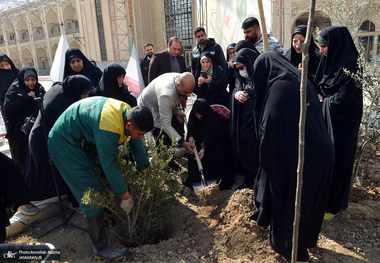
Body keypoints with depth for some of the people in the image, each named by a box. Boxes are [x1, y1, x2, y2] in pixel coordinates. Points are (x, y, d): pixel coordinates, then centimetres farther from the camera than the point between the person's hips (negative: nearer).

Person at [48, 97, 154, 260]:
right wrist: (126, 197, -20)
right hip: (63, 142, -9)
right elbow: (109, 166, -31)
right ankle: (100, 248, 3)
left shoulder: (128, 113, -11)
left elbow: (137, 144, 1)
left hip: (81, 139, 9)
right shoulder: (109, 127, -37)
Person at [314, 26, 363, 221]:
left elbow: (344, 97, -22)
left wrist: (323, 101, -7)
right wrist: (321, 97, -6)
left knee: (336, 162, 3)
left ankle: (334, 205, 20)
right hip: (325, 119, 8)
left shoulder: (350, 65, -18)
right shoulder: (330, 61, 8)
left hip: (341, 124, -8)